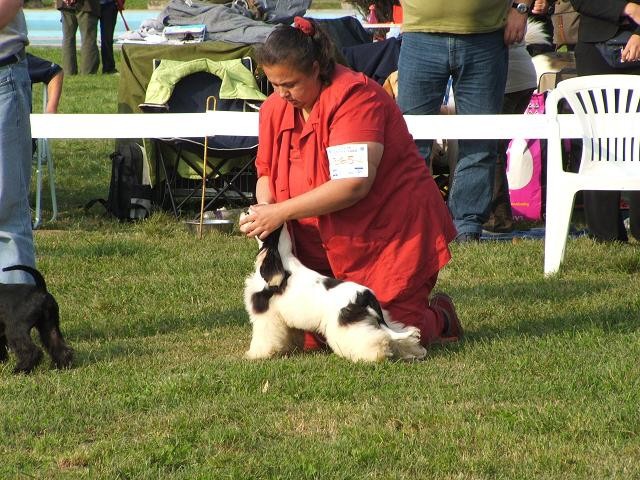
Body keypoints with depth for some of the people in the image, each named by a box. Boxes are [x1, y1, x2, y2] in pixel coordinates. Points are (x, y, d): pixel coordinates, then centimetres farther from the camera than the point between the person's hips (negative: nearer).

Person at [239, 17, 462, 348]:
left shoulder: (354, 96, -21)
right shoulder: (276, 107, 2)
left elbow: (354, 183, -30)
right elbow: (267, 171, 14)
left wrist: (281, 212, -31)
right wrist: (264, 207, -11)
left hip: (391, 232, -7)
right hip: (326, 244, 7)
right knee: (312, 338, -6)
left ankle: (438, 318, 22)